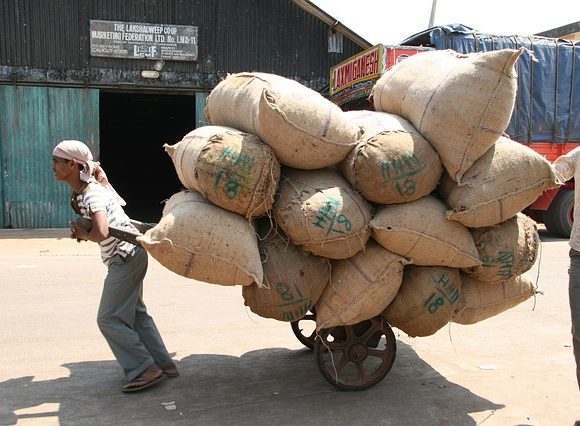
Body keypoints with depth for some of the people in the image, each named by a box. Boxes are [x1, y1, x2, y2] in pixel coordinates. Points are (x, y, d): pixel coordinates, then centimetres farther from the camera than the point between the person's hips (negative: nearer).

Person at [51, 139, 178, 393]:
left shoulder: (91, 195, -20)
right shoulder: (93, 185, 8)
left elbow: (101, 234, -35)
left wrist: (81, 233, -12)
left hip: (124, 257, -10)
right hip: (130, 254, 10)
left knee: (109, 319, -4)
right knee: (134, 313, 17)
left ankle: (144, 370, -1)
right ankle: (162, 364, 23)